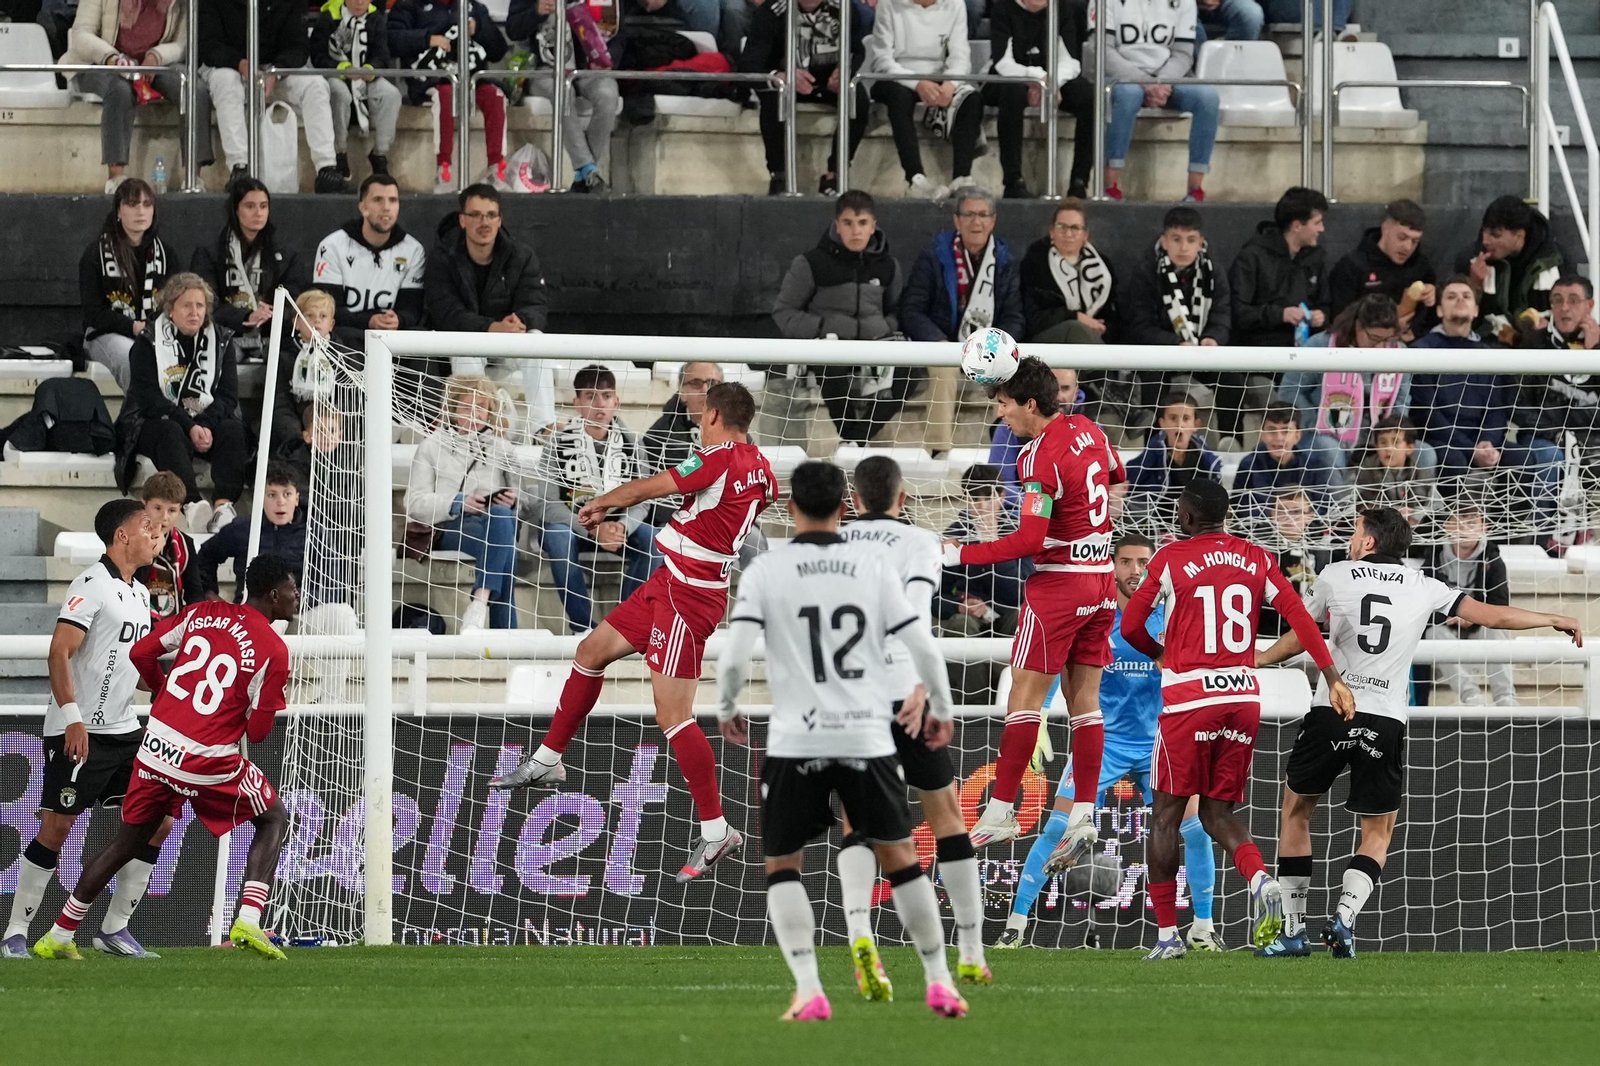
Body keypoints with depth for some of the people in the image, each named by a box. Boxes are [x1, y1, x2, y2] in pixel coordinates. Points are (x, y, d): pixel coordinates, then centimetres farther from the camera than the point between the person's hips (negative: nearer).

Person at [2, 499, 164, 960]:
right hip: (78, 731, -8)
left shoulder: (139, 593, 15)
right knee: (57, 827, -8)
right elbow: (60, 653, -19)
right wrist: (73, 718, -27)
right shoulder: (93, 585, -11)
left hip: (123, 730, 8)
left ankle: (115, 929, 11)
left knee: (157, 821, 3)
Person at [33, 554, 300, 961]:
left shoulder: (203, 613, 7)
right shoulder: (274, 651, -8)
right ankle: (247, 923, -1)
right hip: (209, 760, -5)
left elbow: (141, 653, 8)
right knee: (274, 820, 16)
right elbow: (258, 730, -6)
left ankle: (58, 937, 22)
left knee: (128, 840, 19)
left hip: (157, 745, 5)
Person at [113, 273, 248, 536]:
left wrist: (205, 425, -20)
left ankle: (223, 505, -46)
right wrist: (190, 427, -24)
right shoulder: (148, 344, -1)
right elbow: (149, 398, -11)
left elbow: (228, 395, 1)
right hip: (155, 423, -3)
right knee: (171, 435, -37)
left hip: (207, 424, 3)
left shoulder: (221, 341, 9)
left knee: (234, 430, -28)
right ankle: (193, 504, -59)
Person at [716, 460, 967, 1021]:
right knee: (901, 858, 17)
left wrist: (727, 710, 11)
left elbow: (734, 658, -9)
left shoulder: (766, 570, -3)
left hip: (796, 742, -2)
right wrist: (940, 709, 18)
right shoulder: (874, 564, 2)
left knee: (782, 868, 10)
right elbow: (924, 648, 1)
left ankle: (808, 990, -7)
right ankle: (939, 983, 18)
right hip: (868, 738, 2)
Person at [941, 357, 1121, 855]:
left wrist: (959, 555, -18)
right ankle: (1084, 814, 5)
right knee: (1084, 697, 8)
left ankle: (1000, 812, -4)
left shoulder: (1039, 458, -19)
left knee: (1025, 695, -4)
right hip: (1100, 578, 8)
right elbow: (1117, 479, 25)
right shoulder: (1087, 430, 5)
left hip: (1058, 580, -8)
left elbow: (1029, 540, -22)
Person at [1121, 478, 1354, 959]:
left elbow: (1130, 627, 1)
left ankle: (1167, 934, 4)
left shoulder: (1171, 558, -3)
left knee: (1166, 814, 6)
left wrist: (1159, 654, 21)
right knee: (1218, 811, 12)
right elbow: (1298, 616, 0)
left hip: (1189, 698, -4)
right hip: (1244, 696, 4)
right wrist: (1332, 676, -1)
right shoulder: (1256, 559, 8)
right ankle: (1260, 879, -19)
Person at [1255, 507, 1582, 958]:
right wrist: (1555, 621, 21)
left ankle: (1293, 929, 11)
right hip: (1385, 724, 1)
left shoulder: (1336, 575, 5)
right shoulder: (1424, 589, 6)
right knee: (1378, 831, 14)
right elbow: (1492, 615, 7)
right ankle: (1345, 916, -11)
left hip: (1330, 715, -1)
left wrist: (1259, 659, 39)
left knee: (1296, 810, 17)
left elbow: (1298, 640, 19)